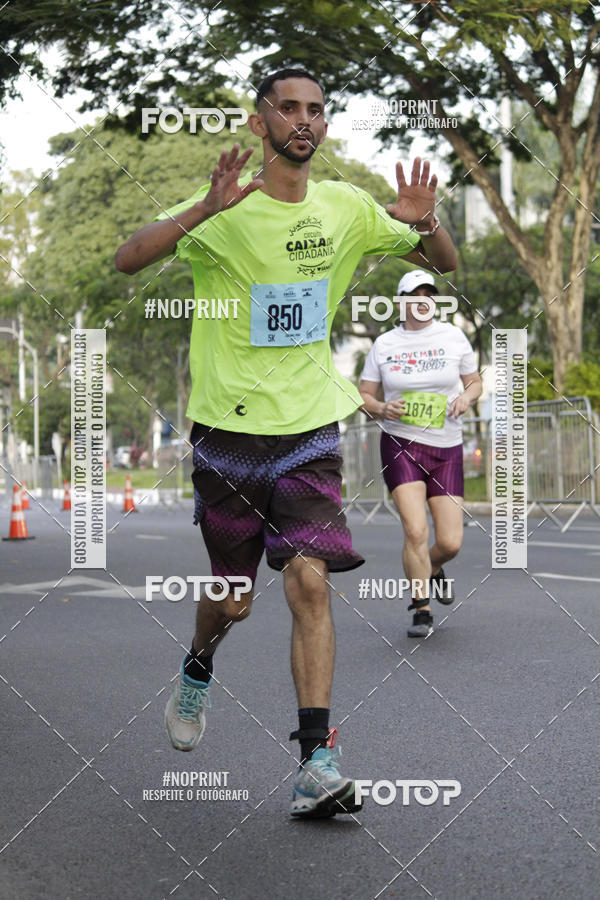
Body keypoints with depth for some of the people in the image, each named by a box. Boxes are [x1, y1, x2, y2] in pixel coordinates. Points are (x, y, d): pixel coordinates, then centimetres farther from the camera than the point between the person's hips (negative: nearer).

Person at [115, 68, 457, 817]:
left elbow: (444, 265, 11)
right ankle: (197, 673, 43)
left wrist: (424, 224, -12)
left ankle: (316, 765, -8)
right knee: (233, 598, 8)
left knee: (310, 581, -11)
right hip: (229, 425, -2)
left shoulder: (346, 208, 4)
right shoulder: (225, 209, -8)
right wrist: (203, 211, -37)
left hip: (310, 426, 2)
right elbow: (127, 260, -21)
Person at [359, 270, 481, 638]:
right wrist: (382, 409, -12)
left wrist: (466, 397, -7)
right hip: (400, 445, -1)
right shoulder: (384, 344, 3)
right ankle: (422, 611, -1)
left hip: (447, 449, 1)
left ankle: (433, 570, 35)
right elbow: (364, 396, 9)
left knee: (450, 542, -3)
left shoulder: (453, 336, 4)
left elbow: (474, 381, 15)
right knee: (416, 531, -17)